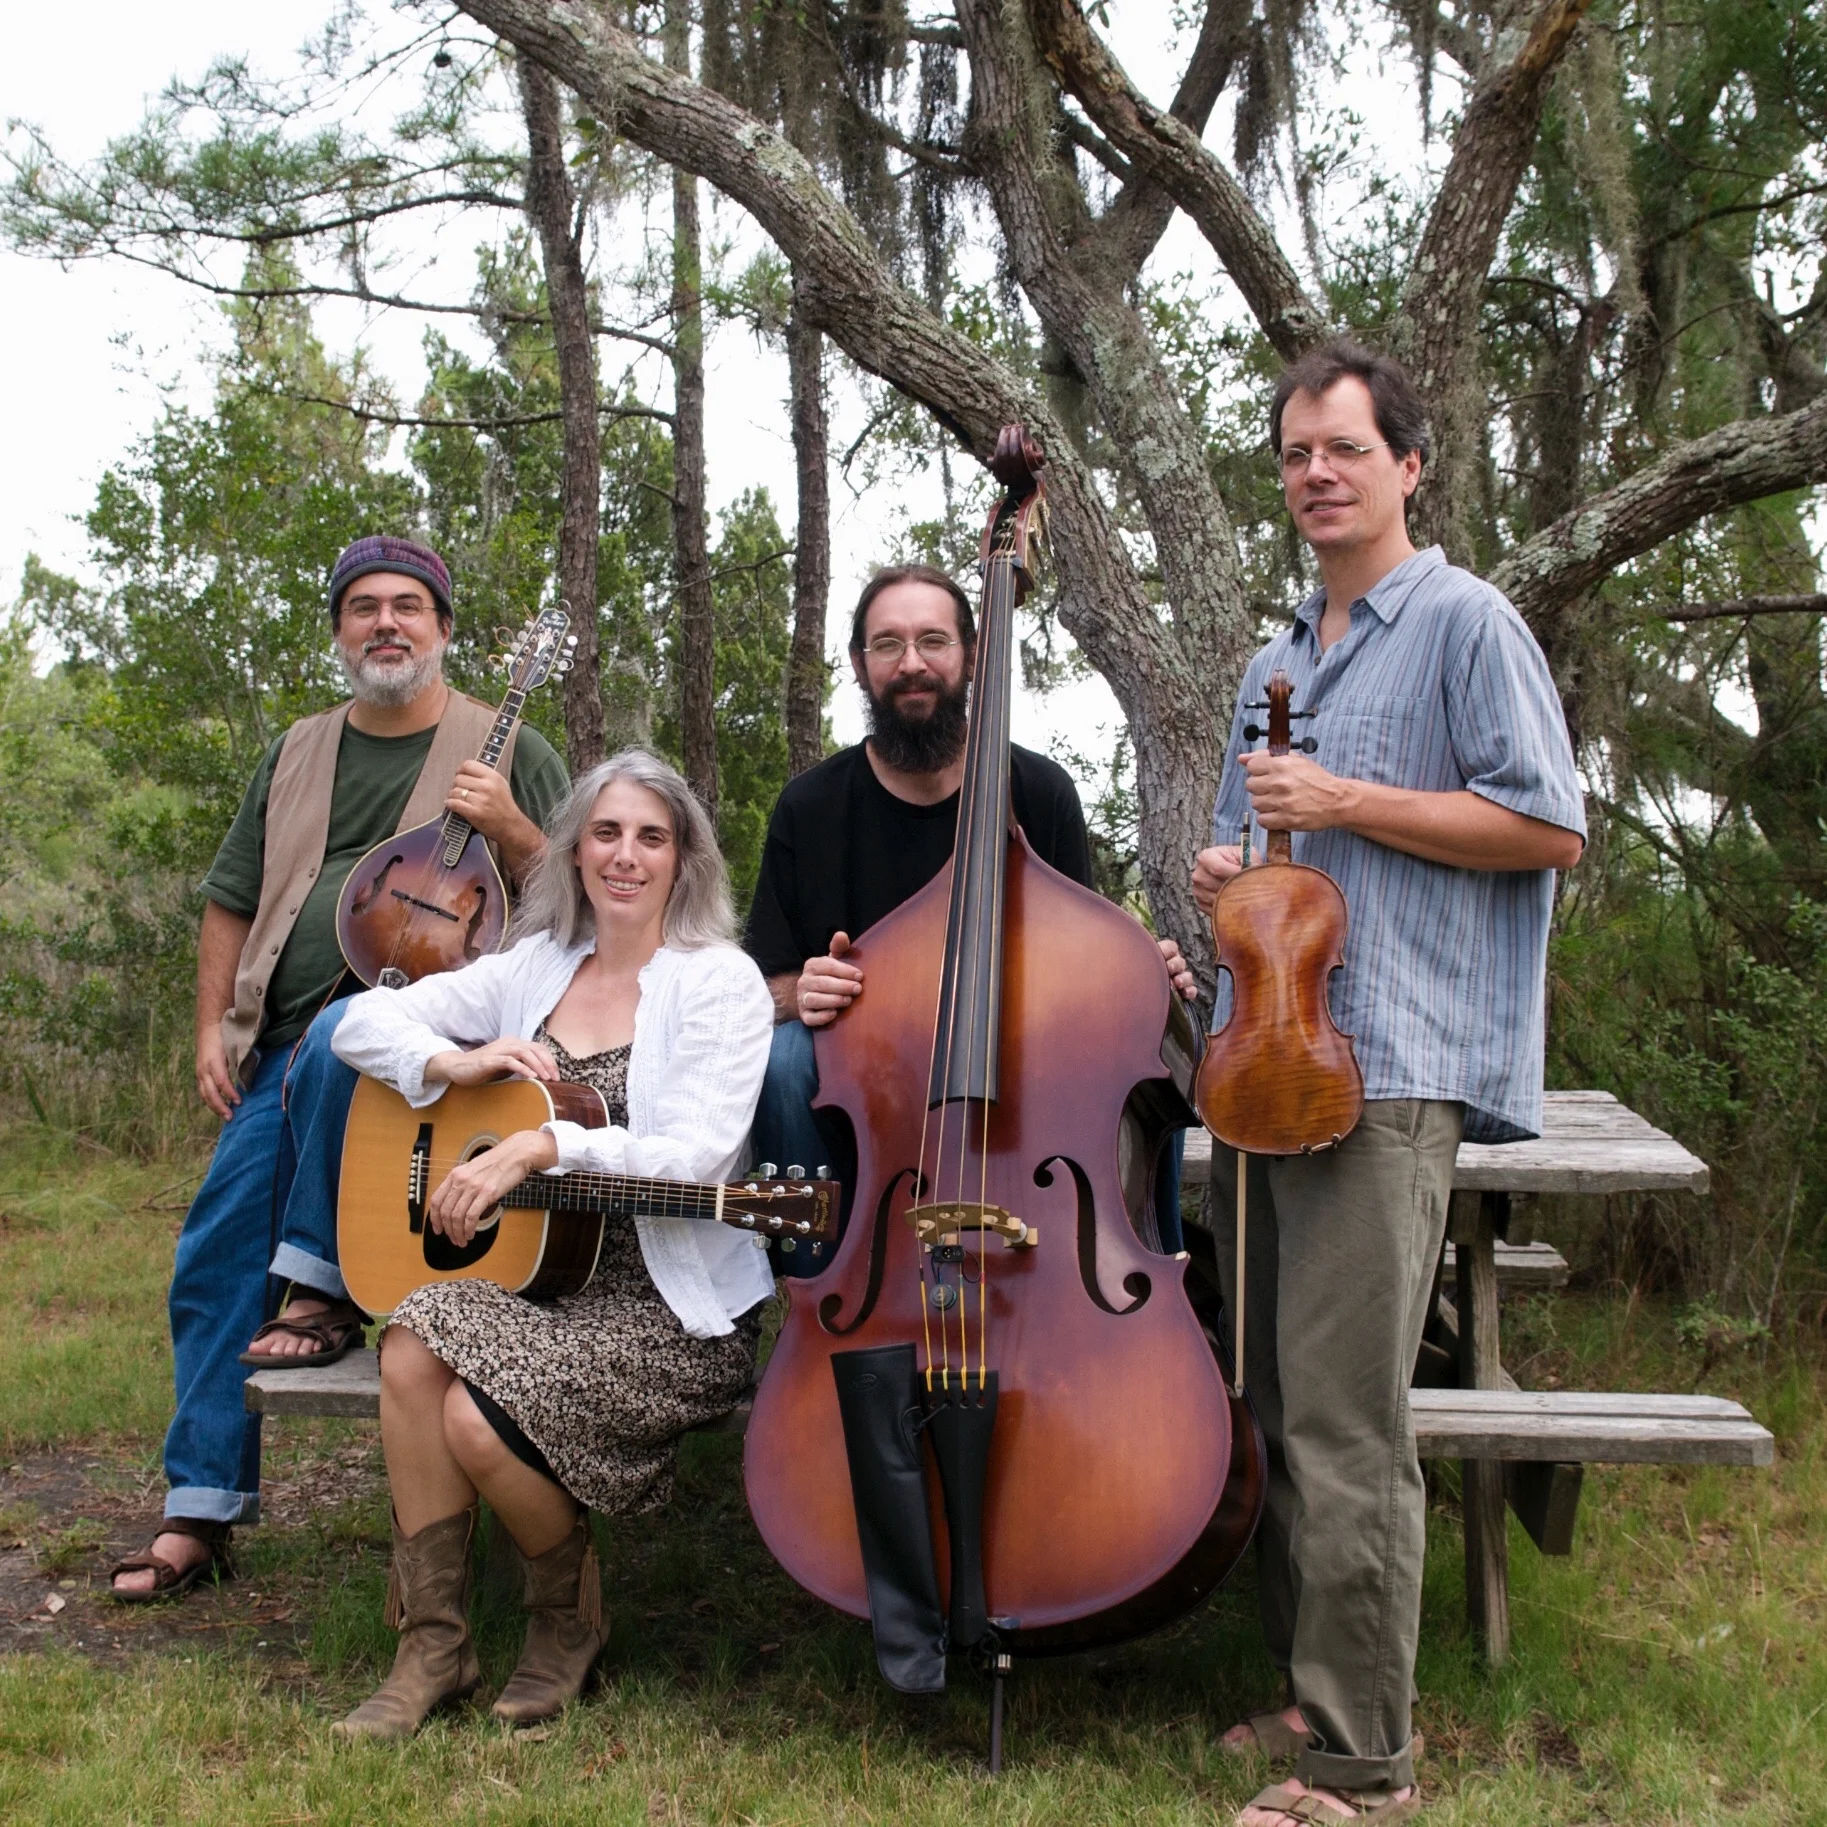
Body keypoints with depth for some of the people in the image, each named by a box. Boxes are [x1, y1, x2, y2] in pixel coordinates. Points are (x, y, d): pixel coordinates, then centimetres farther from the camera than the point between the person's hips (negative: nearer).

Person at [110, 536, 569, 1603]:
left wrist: (510, 830, -15)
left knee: (341, 1038, -38)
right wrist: (213, 1027, 9)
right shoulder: (299, 756, 19)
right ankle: (202, 1511, 4)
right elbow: (233, 902, 21)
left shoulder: (508, 752, 6)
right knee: (216, 1254, -6)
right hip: (290, 1047, 5)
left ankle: (325, 1293, -19)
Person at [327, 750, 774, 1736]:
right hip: (537, 1274, 5)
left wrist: (542, 1146, -29)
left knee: (480, 1417, -25)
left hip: (669, 1302, -5)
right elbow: (362, 1023, 12)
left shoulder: (721, 982, -5)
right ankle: (433, 1644, -9)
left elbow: (697, 1157, -18)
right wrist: (454, 1064, -7)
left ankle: (569, 1614, 6)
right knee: (412, 1351, -25)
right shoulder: (534, 967, 12)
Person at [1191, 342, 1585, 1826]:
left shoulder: (1465, 621, -1)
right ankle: (1310, 1695, 23)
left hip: (1388, 1073, -8)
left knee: (1344, 1420, -9)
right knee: (1273, 1407, 11)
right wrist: (1226, 867, 7)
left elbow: (1552, 827, -10)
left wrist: (1345, 803, -13)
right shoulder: (1277, 664, 22)